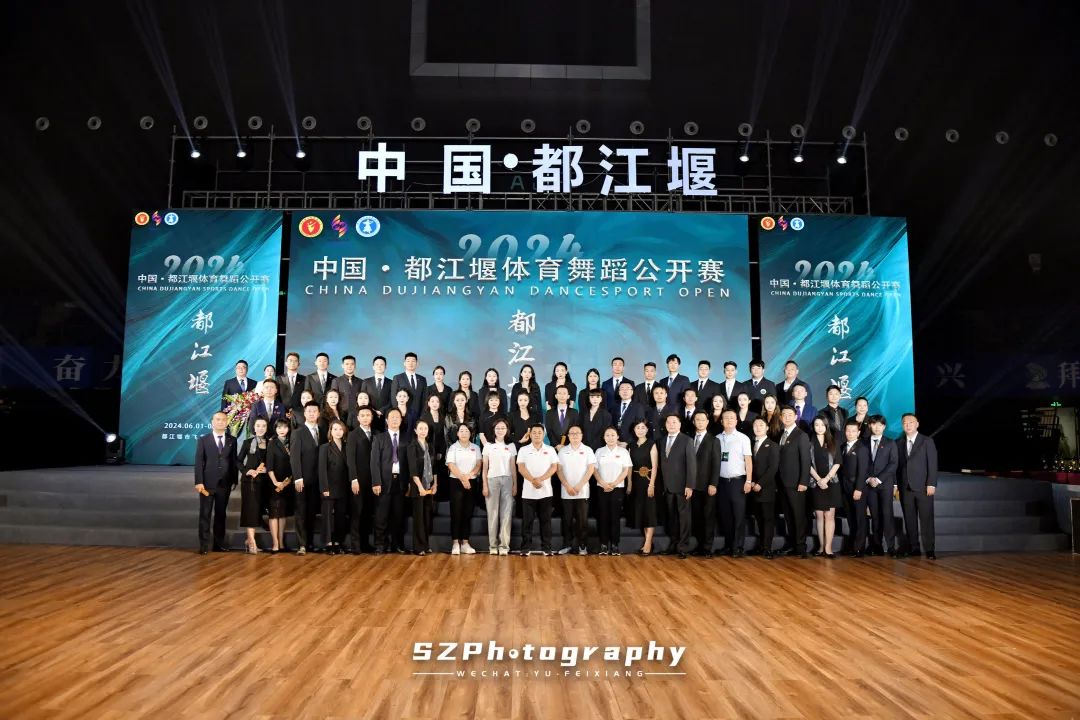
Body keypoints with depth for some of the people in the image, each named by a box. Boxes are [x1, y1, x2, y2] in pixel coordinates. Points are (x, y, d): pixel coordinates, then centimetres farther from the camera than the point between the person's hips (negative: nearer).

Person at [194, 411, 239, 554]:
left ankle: (219, 543, 15)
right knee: (205, 514, 1)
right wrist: (199, 482, -10)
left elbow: (234, 461, 8)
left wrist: (234, 480, 3)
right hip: (208, 483, -2)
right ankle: (204, 545, 5)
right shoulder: (203, 440, 2)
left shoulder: (232, 440, 7)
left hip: (225, 484, 2)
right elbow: (199, 462, -3)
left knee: (221, 514, 8)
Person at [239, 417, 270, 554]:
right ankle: (252, 542, -10)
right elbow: (239, 461, 4)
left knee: (258, 509, 5)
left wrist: (265, 469, -11)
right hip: (249, 480, -3)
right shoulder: (248, 442, 3)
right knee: (250, 508, -8)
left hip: (263, 481, 3)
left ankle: (249, 539, 17)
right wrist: (247, 471, -12)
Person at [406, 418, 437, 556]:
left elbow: (433, 467, 13)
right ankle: (419, 547, 5)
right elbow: (413, 469, -12)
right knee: (418, 516, 0)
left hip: (430, 487, 5)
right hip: (418, 486, -5)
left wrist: (435, 484, 3)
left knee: (428, 516, 7)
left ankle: (426, 545, 16)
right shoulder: (412, 446, -6)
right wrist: (420, 487, -17)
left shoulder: (429, 446, 11)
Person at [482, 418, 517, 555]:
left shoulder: (511, 446, 10)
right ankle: (493, 545, 6)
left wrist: (515, 485, 5)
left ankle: (504, 545, 3)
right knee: (492, 513, 0)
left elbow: (513, 468, 11)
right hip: (492, 480, -1)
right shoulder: (488, 446, 6)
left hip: (507, 480, 1)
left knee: (506, 513, -2)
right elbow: (485, 468, 5)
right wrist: (485, 486, -2)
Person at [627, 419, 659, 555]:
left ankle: (648, 544, -4)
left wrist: (651, 484, -17)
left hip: (648, 480, -5)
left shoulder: (651, 444, -4)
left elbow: (655, 466, -10)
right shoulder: (632, 445, 10)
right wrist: (629, 484, 1)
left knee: (649, 510, -4)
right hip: (636, 481, 5)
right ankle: (647, 540, 17)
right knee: (639, 510, 7)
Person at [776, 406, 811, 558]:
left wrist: (803, 482, -16)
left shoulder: (801, 435, -6)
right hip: (782, 483, 6)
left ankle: (800, 546, 4)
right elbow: (781, 459, 12)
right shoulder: (781, 435, 14)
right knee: (788, 516, 10)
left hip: (795, 483, -6)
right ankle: (791, 544, 17)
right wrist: (778, 481, 7)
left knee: (799, 515, -1)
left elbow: (806, 460, -10)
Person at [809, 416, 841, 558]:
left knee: (830, 515, -6)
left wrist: (826, 478, -9)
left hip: (831, 483, 0)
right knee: (819, 516, 2)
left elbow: (837, 463, 1)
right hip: (816, 484, 0)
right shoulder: (809, 443, 5)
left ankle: (828, 548, -8)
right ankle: (821, 547, 5)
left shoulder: (833, 443, 8)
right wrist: (819, 479, -9)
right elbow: (808, 464, 0)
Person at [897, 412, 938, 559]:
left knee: (926, 519, -4)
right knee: (909, 520, 4)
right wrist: (897, 485, 4)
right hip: (905, 488, 3)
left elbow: (932, 464, -3)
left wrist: (931, 484, -11)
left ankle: (929, 550, 0)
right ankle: (913, 549, 9)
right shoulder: (899, 443, 13)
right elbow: (898, 465, 11)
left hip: (923, 487, -3)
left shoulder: (927, 441, 3)